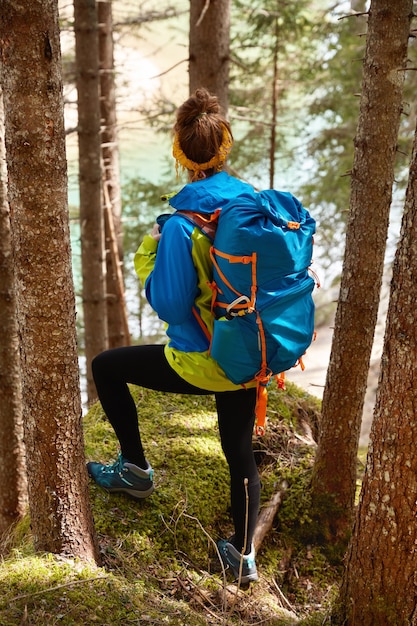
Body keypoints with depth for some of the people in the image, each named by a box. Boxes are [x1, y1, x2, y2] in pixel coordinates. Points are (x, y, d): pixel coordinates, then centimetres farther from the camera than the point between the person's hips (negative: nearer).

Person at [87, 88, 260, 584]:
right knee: (239, 451, 22)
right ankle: (243, 555, 34)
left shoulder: (182, 225, -21)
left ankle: (135, 470, 23)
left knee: (105, 367, 15)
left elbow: (169, 306, -17)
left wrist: (147, 254, -4)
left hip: (201, 363, -6)